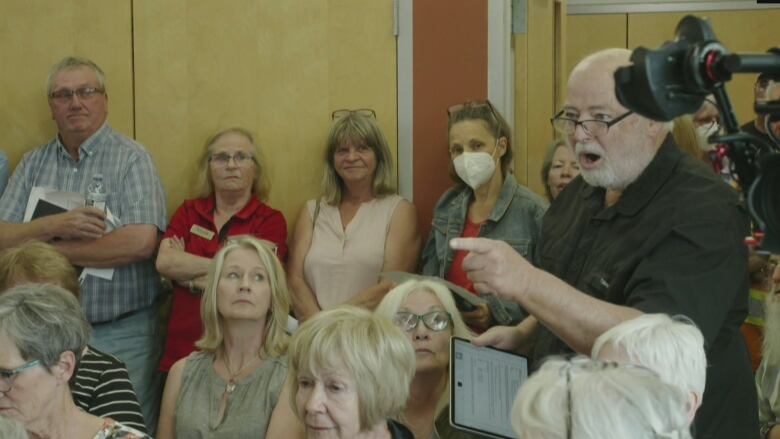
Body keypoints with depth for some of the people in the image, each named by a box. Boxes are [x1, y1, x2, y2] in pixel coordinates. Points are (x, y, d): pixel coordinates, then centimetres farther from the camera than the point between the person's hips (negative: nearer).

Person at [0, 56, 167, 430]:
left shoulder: (131, 159, -4)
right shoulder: (33, 164, 10)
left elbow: (141, 242, -18)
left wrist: (48, 251, -12)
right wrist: (53, 226, -16)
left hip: (123, 333, -4)